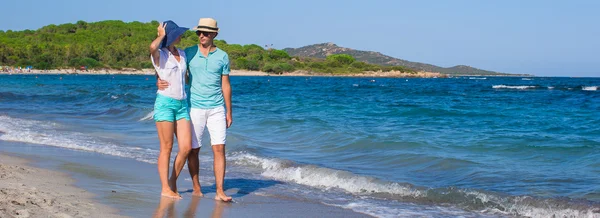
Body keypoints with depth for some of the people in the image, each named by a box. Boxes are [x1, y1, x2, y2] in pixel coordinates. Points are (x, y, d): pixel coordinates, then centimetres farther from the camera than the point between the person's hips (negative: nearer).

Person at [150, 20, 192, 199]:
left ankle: (173, 183, 14)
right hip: (165, 103, -6)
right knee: (166, 148, -3)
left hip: (182, 104, 6)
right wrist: (161, 35, -11)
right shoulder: (159, 55, -5)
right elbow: (152, 47, -30)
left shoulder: (182, 54, 15)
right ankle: (165, 189, 3)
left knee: (186, 147, -2)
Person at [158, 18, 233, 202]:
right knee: (193, 150, 4)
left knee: (219, 149, -7)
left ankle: (220, 192, -7)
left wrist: (229, 112, 6)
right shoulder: (188, 53, 2)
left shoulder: (222, 57, 4)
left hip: (217, 109, 0)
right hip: (195, 108, 0)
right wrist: (160, 81, -17)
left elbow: (225, 85, 7)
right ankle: (196, 188, 18)